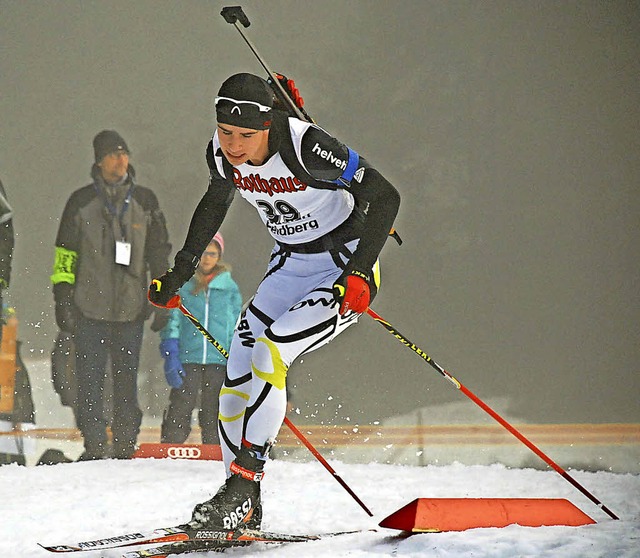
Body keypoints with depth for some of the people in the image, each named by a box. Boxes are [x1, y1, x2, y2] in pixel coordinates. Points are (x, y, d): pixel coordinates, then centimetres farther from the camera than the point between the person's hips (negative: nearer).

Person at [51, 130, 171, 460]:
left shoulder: (144, 201, 9)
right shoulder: (81, 202, 5)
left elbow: (159, 252, 14)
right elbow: (65, 253, 7)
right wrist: (62, 297, -1)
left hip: (131, 309, 1)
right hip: (89, 309, -1)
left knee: (127, 381, 3)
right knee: (89, 381, -4)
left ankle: (126, 447, 10)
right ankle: (94, 448, 1)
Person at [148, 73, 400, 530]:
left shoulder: (306, 146, -29)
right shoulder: (221, 154, -10)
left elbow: (385, 196, -24)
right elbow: (214, 205, 14)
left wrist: (358, 273, -32)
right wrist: (179, 272, 18)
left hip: (347, 270, -7)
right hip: (290, 266, 7)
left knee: (270, 350, -26)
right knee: (237, 383, -4)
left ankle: (243, 490, -21)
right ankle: (244, 509, 9)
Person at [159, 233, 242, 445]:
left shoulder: (229, 287, 10)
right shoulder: (181, 284, 4)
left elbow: (236, 328, 13)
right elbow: (172, 320, 3)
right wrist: (170, 355, -6)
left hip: (219, 361, 1)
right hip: (187, 358, -1)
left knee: (214, 414, 4)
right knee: (180, 410, -6)